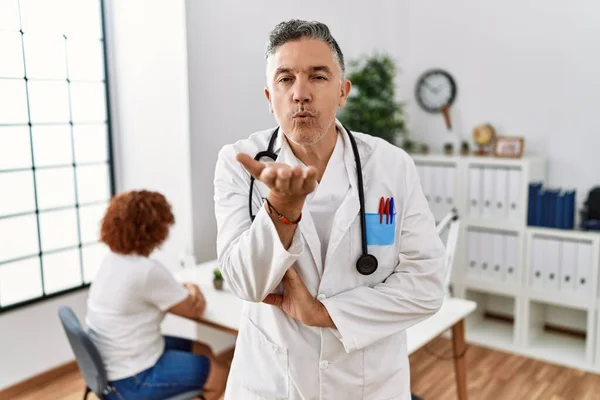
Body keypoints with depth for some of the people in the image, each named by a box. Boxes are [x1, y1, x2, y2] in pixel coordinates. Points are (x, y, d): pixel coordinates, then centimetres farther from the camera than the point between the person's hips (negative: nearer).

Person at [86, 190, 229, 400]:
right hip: (132, 379, -9)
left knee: (203, 352, 19)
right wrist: (193, 291, 7)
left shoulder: (112, 259, -1)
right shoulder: (148, 271, -29)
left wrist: (187, 289, -7)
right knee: (219, 371, 7)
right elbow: (195, 310, -15)